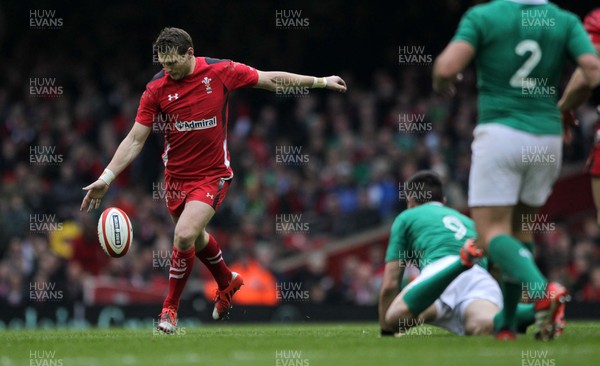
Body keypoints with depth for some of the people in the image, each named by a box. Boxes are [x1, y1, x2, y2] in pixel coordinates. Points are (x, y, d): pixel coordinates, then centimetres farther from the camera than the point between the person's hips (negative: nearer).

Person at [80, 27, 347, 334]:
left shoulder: (221, 71, -11)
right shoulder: (157, 88, -9)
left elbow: (271, 79, 2)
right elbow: (135, 139, -7)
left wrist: (321, 82, 9)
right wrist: (106, 177, -15)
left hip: (212, 175, -3)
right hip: (176, 175, 3)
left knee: (184, 236, -20)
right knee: (196, 237, 19)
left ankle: (170, 308, -1)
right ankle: (227, 282, 50)